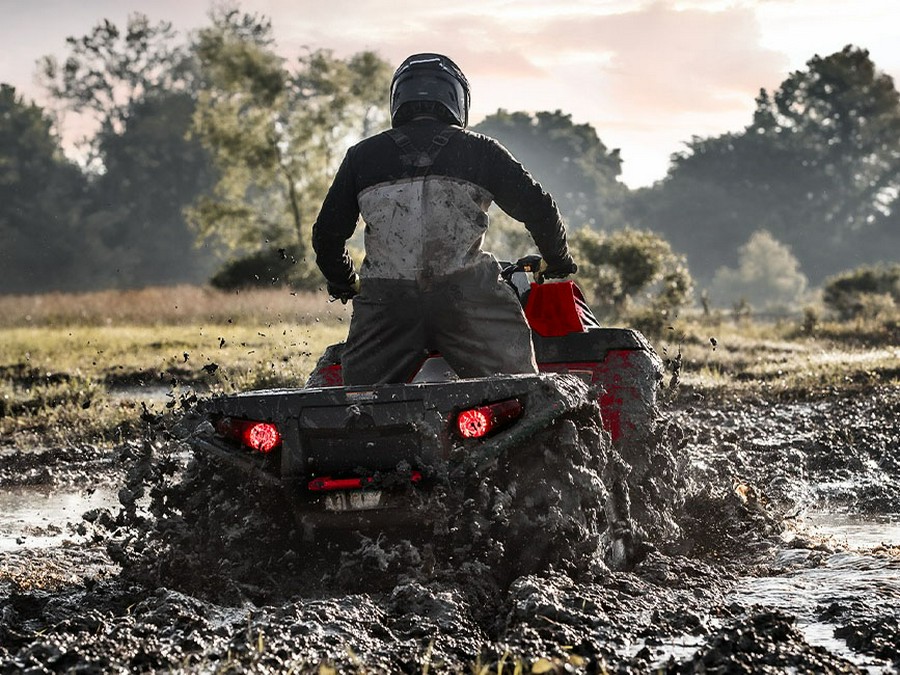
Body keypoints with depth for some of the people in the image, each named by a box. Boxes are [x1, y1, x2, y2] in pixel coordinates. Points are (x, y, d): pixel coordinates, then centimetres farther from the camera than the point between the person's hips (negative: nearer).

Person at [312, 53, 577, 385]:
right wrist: (558, 261, 25)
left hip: (386, 303, 1)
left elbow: (327, 234, 13)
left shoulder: (361, 157, 10)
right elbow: (539, 209, 7)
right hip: (469, 300, -1)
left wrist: (344, 283, 31)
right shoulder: (480, 151, 6)